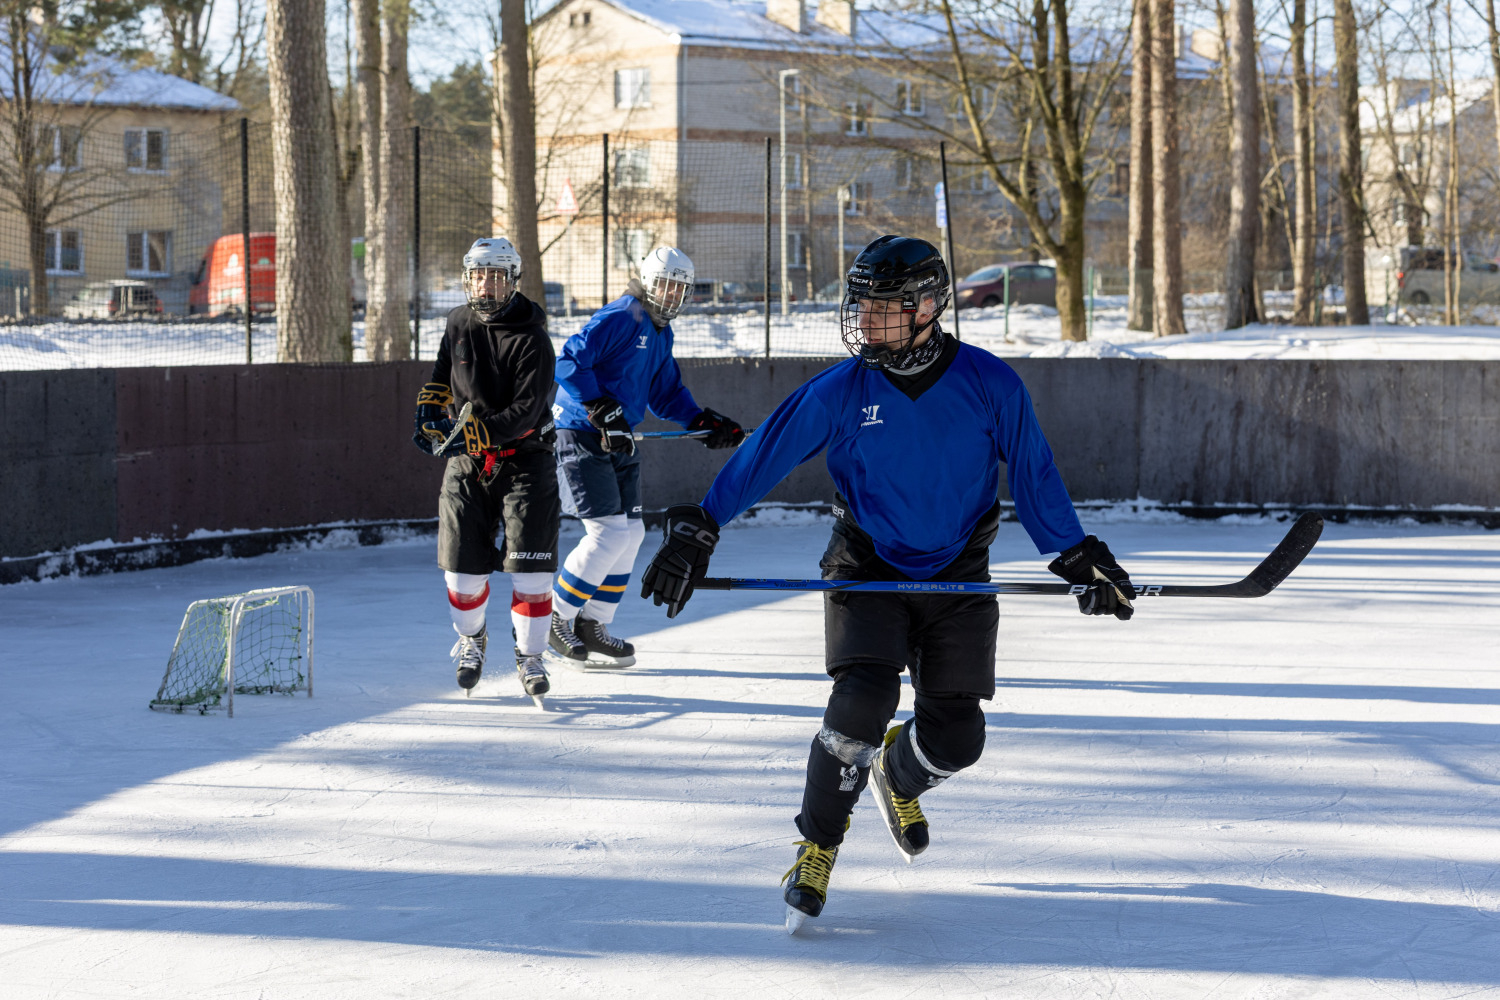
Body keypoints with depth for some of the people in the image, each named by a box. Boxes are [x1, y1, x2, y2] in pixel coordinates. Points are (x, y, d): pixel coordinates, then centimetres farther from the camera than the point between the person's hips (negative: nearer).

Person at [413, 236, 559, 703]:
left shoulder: (531, 340, -14)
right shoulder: (459, 323, 3)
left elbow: (526, 410, -22)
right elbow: (443, 371, 19)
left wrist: (478, 433, -32)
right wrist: (430, 407, 1)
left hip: (524, 459, -4)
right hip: (466, 462, 4)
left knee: (530, 568, -9)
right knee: (463, 567, 3)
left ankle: (529, 656, 6)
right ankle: (471, 640, 31)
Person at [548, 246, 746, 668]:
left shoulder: (661, 333, 15)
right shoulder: (619, 318, -15)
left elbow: (665, 393, 21)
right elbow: (569, 363, -24)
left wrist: (704, 422, 6)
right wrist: (602, 409, -28)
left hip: (619, 442, 10)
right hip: (581, 437, -10)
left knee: (630, 533, 8)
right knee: (608, 533, -14)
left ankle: (592, 626, 18)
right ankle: (553, 621, -3)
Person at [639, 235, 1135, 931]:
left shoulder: (989, 385, -11)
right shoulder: (841, 391, -12)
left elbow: (1033, 476, -2)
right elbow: (761, 459, -8)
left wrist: (1080, 558, -2)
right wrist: (695, 530, -12)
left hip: (958, 578, 2)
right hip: (866, 567, -1)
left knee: (956, 737, 0)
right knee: (863, 698, -23)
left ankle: (898, 777, 38)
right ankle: (817, 846, -5)